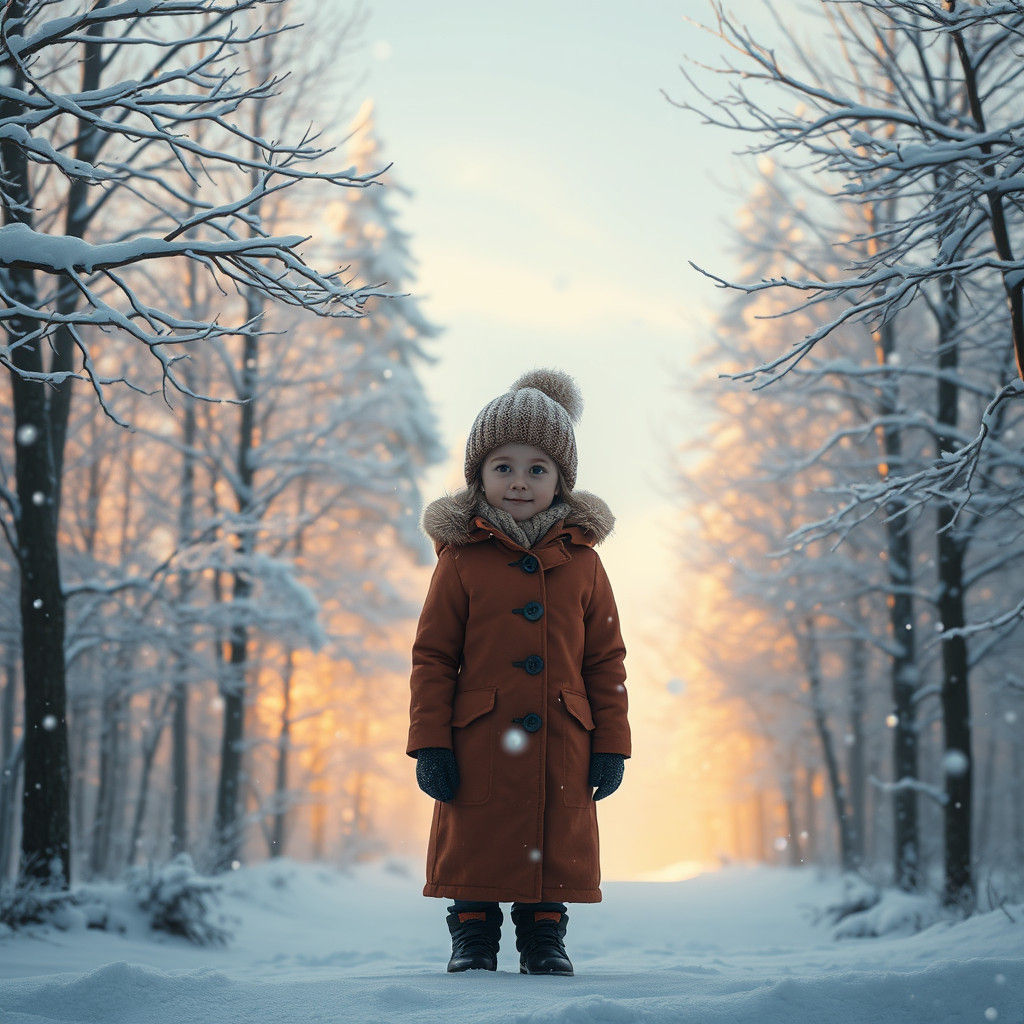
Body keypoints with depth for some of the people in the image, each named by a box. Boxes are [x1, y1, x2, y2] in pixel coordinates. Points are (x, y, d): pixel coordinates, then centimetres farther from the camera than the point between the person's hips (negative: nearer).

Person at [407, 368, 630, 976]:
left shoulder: (582, 562, 7)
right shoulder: (462, 559, 1)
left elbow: (606, 660, 9)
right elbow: (433, 656, 1)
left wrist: (611, 743, 4)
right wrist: (431, 744, -5)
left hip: (562, 746, 2)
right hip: (480, 743, -1)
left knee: (558, 845, 6)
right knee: (475, 844, 4)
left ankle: (544, 934, 20)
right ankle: (473, 933, 19)